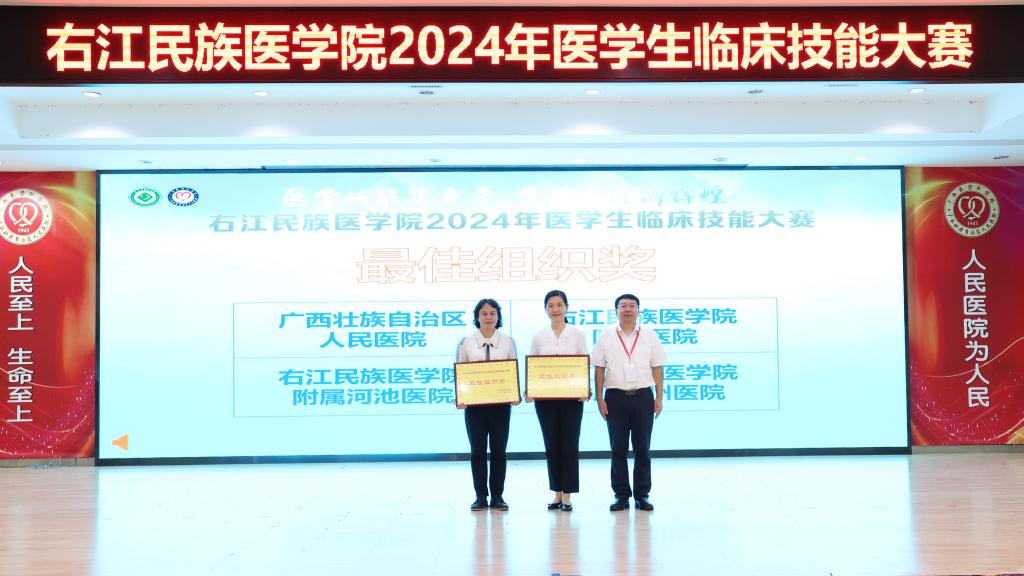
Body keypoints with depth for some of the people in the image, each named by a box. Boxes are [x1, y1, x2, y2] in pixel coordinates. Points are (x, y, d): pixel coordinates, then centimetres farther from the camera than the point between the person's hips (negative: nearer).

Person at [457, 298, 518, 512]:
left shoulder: (507, 342, 4)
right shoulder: (466, 342, 2)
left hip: (500, 402, 0)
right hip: (474, 403, 0)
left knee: (499, 450, 5)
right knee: (477, 450, 4)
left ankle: (497, 496, 15)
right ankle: (480, 496, 13)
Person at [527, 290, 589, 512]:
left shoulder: (577, 334, 3)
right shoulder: (538, 337, 7)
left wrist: (586, 390, -14)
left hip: (571, 396, -2)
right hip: (545, 397, 2)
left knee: (570, 445, -1)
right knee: (552, 446, 6)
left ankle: (567, 496, 5)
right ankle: (557, 494, 15)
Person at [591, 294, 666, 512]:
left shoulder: (650, 336, 6)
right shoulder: (606, 337, 4)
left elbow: (656, 368, 6)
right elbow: (599, 369, 3)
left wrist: (659, 397, 1)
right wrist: (599, 398, -3)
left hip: (643, 396, 0)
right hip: (615, 396, 0)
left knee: (642, 448, 4)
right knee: (618, 449, 3)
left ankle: (642, 495, 13)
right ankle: (621, 495, 11)